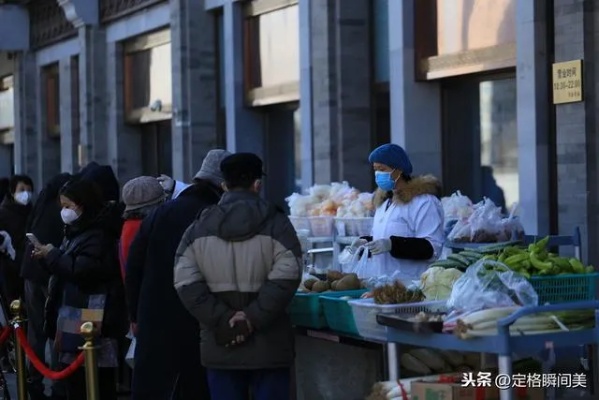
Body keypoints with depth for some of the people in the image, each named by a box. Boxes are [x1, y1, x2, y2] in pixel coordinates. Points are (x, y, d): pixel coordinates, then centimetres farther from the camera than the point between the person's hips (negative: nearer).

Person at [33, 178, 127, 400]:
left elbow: (81, 270, -23)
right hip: (74, 317, 10)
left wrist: (52, 255, -9)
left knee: (96, 381, -10)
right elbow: (66, 270, 24)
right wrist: (47, 257, 6)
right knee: (72, 374, 12)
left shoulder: (97, 235, -13)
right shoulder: (77, 232, 20)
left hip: (90, 321, -10)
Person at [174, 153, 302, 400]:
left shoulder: (199, 227, 7)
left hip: (219, 346, 3)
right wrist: (253, 318, -14)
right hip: (268, 344, -2)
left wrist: (221, 320, -7)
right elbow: (286, 278, -15)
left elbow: (185, 282, -2)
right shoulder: (275, 223, -3)